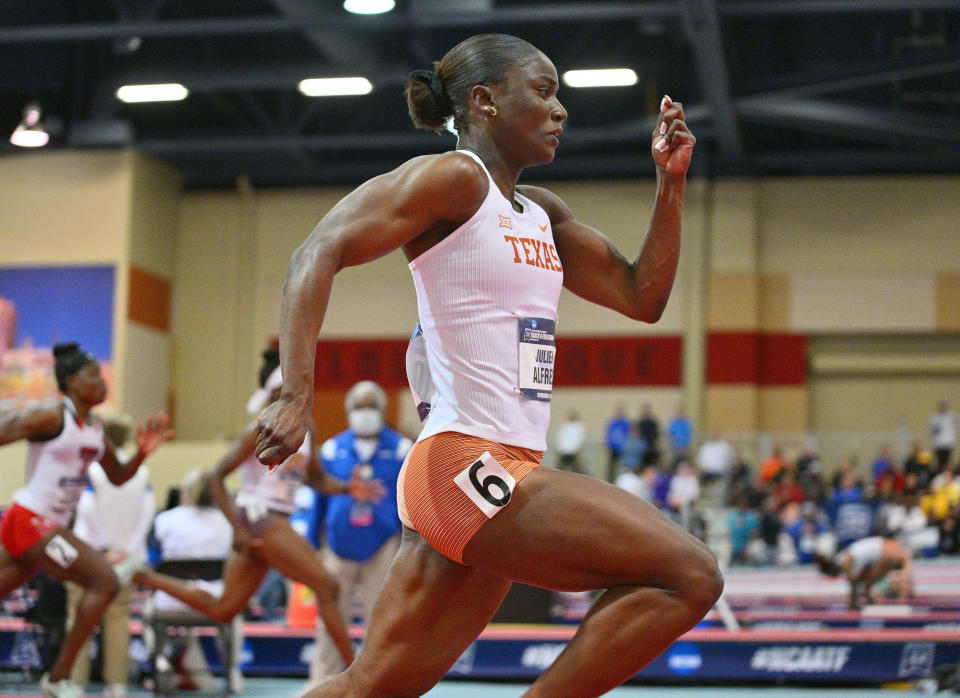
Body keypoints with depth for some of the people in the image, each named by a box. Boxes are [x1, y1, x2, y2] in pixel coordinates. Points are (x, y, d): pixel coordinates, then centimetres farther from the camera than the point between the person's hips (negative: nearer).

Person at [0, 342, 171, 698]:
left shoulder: (95, 428, 12)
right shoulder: (51, 416, -12)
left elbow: (117, 476, 20)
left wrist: (142, 453, 4)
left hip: (50, 526, 8)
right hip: (29, 522, -8)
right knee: (105, 582, -14)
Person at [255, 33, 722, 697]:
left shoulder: (541, 212, 20)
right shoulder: (454, 177, -6)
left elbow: (642, 297, 20)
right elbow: (318, 255, -13)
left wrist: (671, 182, 11)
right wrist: (297, 395, -24)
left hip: (501, 476, 9)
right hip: (466, 464, -9)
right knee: (689, 577, -15)